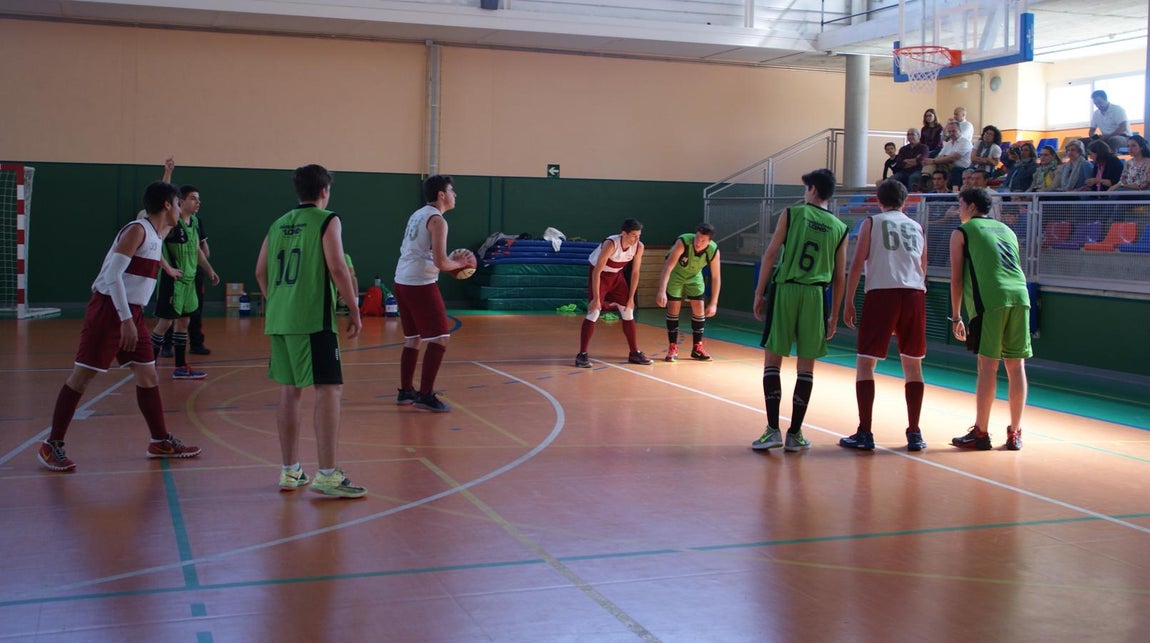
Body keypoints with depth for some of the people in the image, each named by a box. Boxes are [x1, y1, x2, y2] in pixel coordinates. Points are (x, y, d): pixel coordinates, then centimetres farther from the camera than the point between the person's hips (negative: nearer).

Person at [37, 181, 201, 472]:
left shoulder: (155, 236, 13)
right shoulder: (137, 230, -14)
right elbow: (113, 274, -20)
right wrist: (125, 319, -23)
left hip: (132, 314, 9)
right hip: (109, 309, -9)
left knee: (148, 376, 10)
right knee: (82, 376, -3)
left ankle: (161, 441, 19)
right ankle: (52, 445, 4)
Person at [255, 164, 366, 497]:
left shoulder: (278, 224, 15)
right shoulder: (327, 220, -3)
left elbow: (261, 272, 15)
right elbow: (337, 267, -12)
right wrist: (354, 309, -5)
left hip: (279, 319, 7)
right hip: (314, 319, -7)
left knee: (290, 391, 12)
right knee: (329, 390, -5)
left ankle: (290, 471, 19)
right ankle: (327, 475, -8)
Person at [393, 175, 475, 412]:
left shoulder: (418, 215, 16)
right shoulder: (437, 220, -11)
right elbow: (440, 262, -18)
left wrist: (450, 261, 20)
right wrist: (460, 264, 1)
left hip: (402, 281, 9)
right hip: (421, 285, -9)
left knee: (413, 338, 19)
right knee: (440, 338, -4)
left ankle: (406, 391, 25)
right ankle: (425, 395, -6)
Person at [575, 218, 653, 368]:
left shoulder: (639, 247, -16)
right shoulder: (611, 244, -32)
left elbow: (635, 272, -5)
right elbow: (597, 271, -30)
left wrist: (631, 298, -5)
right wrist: (596, 298, -31)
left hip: (617, 275, 6)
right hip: (599, 275, -6)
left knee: (628, 312, 4)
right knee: (594, 312, -15)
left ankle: (635, 353, 14)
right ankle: (582, 355, -10)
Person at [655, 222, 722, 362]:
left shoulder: (714, 251, -28)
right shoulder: (683, 242, -38)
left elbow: (716, 277, -18)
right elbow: (668, 267, -42)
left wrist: (713, 303, -20)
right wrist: (662, 291, -53)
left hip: (694, 275, 3)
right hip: (676, 273, -3)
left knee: (699, 309, -2)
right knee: (673, 308, -6)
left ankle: (697, 348, 11)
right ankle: (673, 348, 4)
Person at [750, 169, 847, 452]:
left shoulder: (792, 213, 3)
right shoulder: (840, 229, 10)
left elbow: (771, 253, -3)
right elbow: (839, 276, 11)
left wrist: (759, 293, 0)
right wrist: (834, 316, 17)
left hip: (785, 290, -2)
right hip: (815, 294, 2)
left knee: (772, 360, 5)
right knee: (806, 366, 8)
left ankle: (773, 430, -1)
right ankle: (795, 433, 11)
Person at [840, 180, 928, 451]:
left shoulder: (872, 223, 8)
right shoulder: (917, 227, 19)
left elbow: (857, 264, 0)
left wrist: (848, 302, 3)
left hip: (882, 293, -3)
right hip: (915, 294, 4)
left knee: (865, 363, 4)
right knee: (913, 365, 13)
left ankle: (864, 433, -1)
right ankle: (914, 433, 13)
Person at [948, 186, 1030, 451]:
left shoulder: (962, 233, 11)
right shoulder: (1006, 230, 27)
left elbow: (957, 279, 6)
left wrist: (956, 317, 9)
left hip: (990, 300, -5)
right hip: (1020, 296, 5)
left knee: (988, 365, -3)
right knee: (1016, 365, 6)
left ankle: (980, 433, 0)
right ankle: (1015, 434, 11)